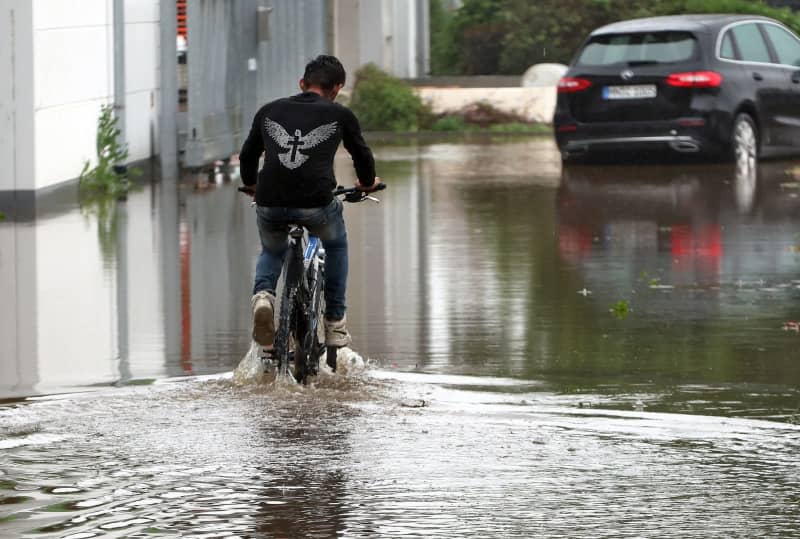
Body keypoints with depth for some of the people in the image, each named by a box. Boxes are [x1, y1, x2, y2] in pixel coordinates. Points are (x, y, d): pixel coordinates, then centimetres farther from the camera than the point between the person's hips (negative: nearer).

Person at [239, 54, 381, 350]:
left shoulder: (269, 111, 17)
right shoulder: (340, 115, 11)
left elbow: (247, 156, 27)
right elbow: (362, 156, 25)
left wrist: (251, 184, 49)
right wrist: (368, 182, 47)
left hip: (269, 205, 2)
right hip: (315, 206, -2)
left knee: (272, 252, 33)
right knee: (336, 246, 32)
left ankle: (262, 293, 1)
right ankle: (335, 323, 30)